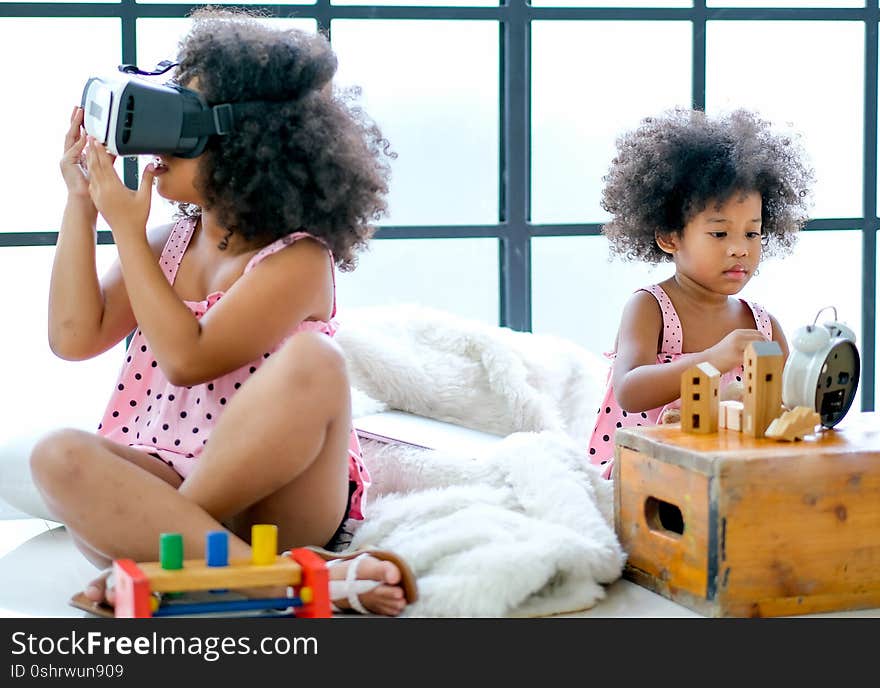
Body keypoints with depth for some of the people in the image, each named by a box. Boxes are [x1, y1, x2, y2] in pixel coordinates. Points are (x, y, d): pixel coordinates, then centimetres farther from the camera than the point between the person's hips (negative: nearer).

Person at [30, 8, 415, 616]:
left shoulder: (298, 259, -6)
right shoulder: (172, 243, 14)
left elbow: (188, 359, -16)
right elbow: (75, 336, 6)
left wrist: (127, 230, -11)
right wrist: (82, 203, 5)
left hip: (279, 498, -5)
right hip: (160, 478, 5)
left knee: (311, 359, -33)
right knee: (61, 458, -28)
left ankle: (155, 553, -28)